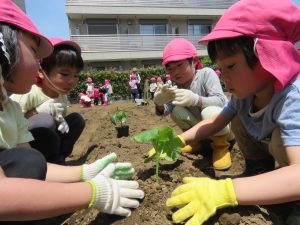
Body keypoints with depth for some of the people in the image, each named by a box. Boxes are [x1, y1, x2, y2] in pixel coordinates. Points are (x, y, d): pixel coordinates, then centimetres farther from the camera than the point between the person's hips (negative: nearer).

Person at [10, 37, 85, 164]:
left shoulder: (62, 95, -2)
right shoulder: (28, 93, -23)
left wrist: (61, 121, -13)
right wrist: (37, 111, -27)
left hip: (44, 140, 7)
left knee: (76, 119, -3)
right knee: (45, 121, -33)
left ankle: (57, 158, -3)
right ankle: (56, 164, -13)